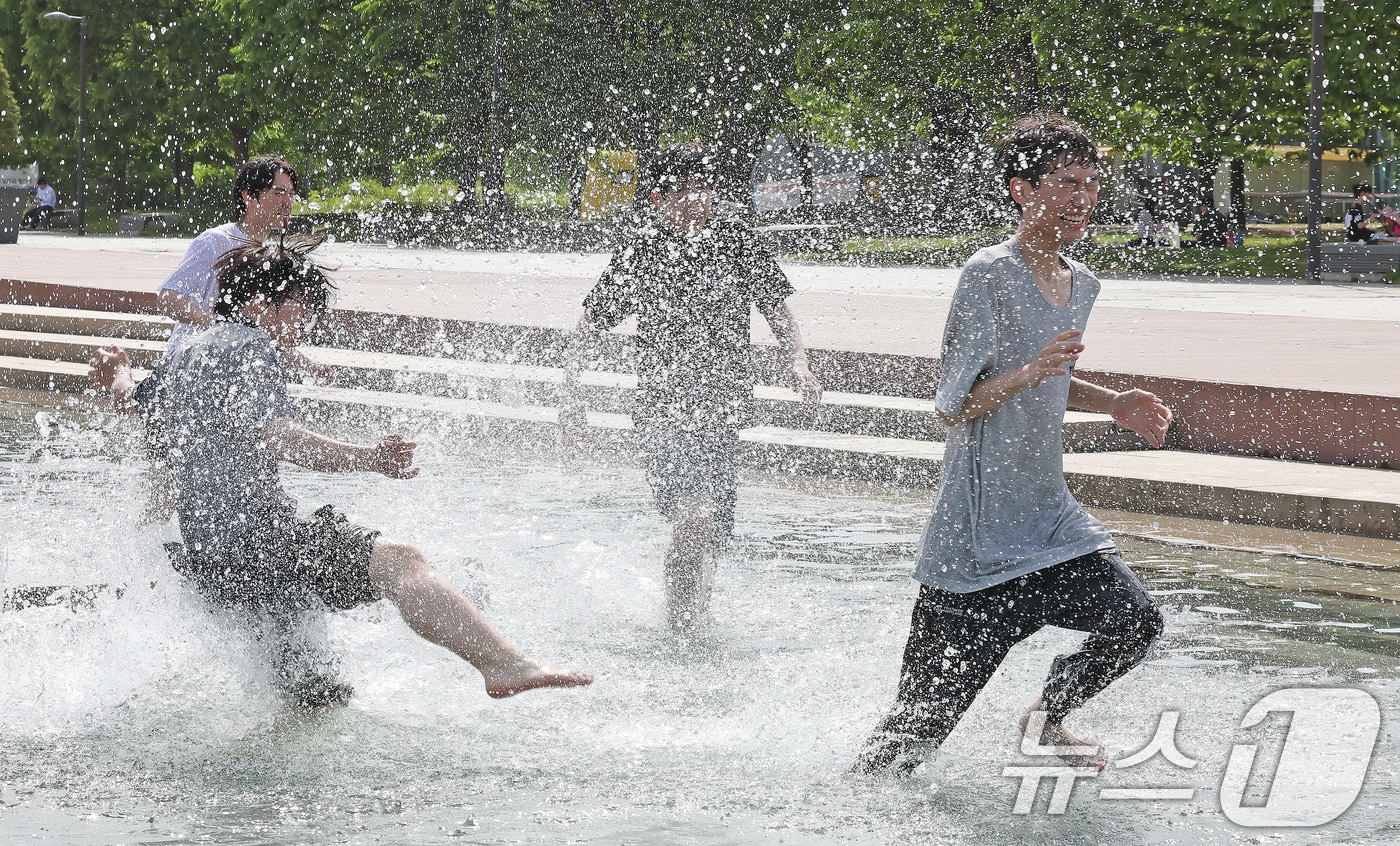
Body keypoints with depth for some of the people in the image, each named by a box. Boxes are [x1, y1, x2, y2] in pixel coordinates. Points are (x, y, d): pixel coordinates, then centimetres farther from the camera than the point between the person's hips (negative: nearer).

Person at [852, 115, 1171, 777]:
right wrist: (1026, 375, -32)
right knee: (925, 717, -3)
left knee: (1135, 623, -13)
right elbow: (953, 406, -16)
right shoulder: (988, 275, -15)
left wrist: (1112, 402, 12)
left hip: (1051, 518, 7)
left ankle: (1048, 719, 14)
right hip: (977, 535, -7)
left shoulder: (1081, 285, 11)